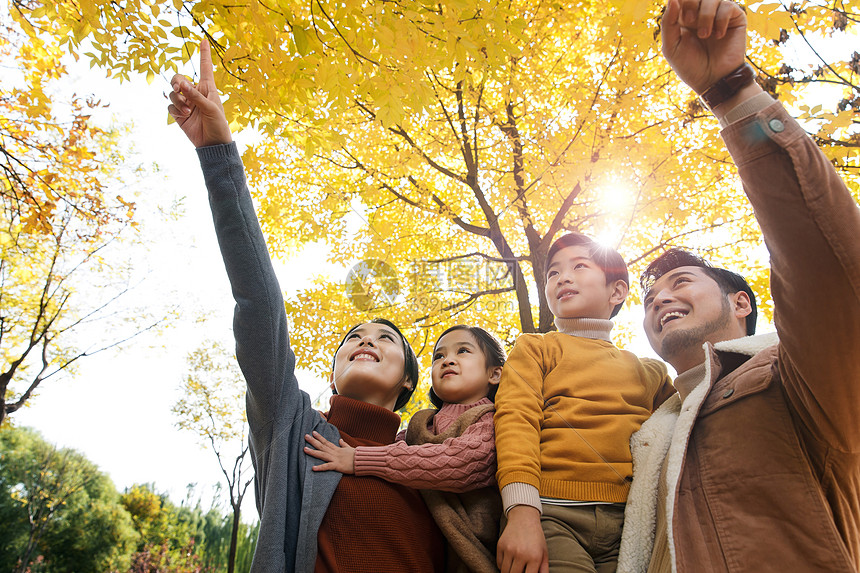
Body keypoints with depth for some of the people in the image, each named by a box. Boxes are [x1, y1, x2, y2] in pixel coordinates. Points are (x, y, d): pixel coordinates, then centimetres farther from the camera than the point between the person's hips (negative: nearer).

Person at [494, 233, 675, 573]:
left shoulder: (649, 371, 21)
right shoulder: (535, 348, 11)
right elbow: (516, 419, -4)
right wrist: (522, 511, -17)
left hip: (632, 521, 3)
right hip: (554, 514, -3)